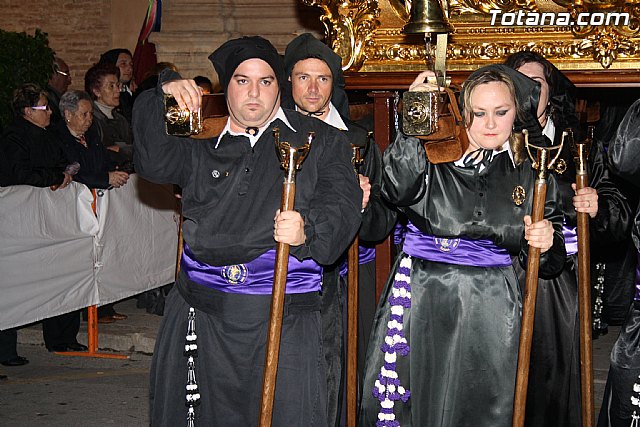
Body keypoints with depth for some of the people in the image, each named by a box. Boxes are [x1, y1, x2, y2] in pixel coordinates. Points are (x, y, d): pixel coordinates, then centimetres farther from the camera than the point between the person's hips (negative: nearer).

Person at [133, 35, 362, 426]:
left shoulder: (321, 141, 8)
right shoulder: (202, 146, 18)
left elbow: (341, 203, -4)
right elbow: (154, 162, 2)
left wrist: (308, 231, -24)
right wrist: (163, 97, -6)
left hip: (284, 316, -3)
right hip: (201, 313, 3)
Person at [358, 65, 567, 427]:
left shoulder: (531, 173, 8)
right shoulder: (433, 155, 3)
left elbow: (550, 262, 12)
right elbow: (398, 190, -19)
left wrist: (546, 243, -10)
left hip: (488, 309, 1)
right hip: (421, 298, -1)